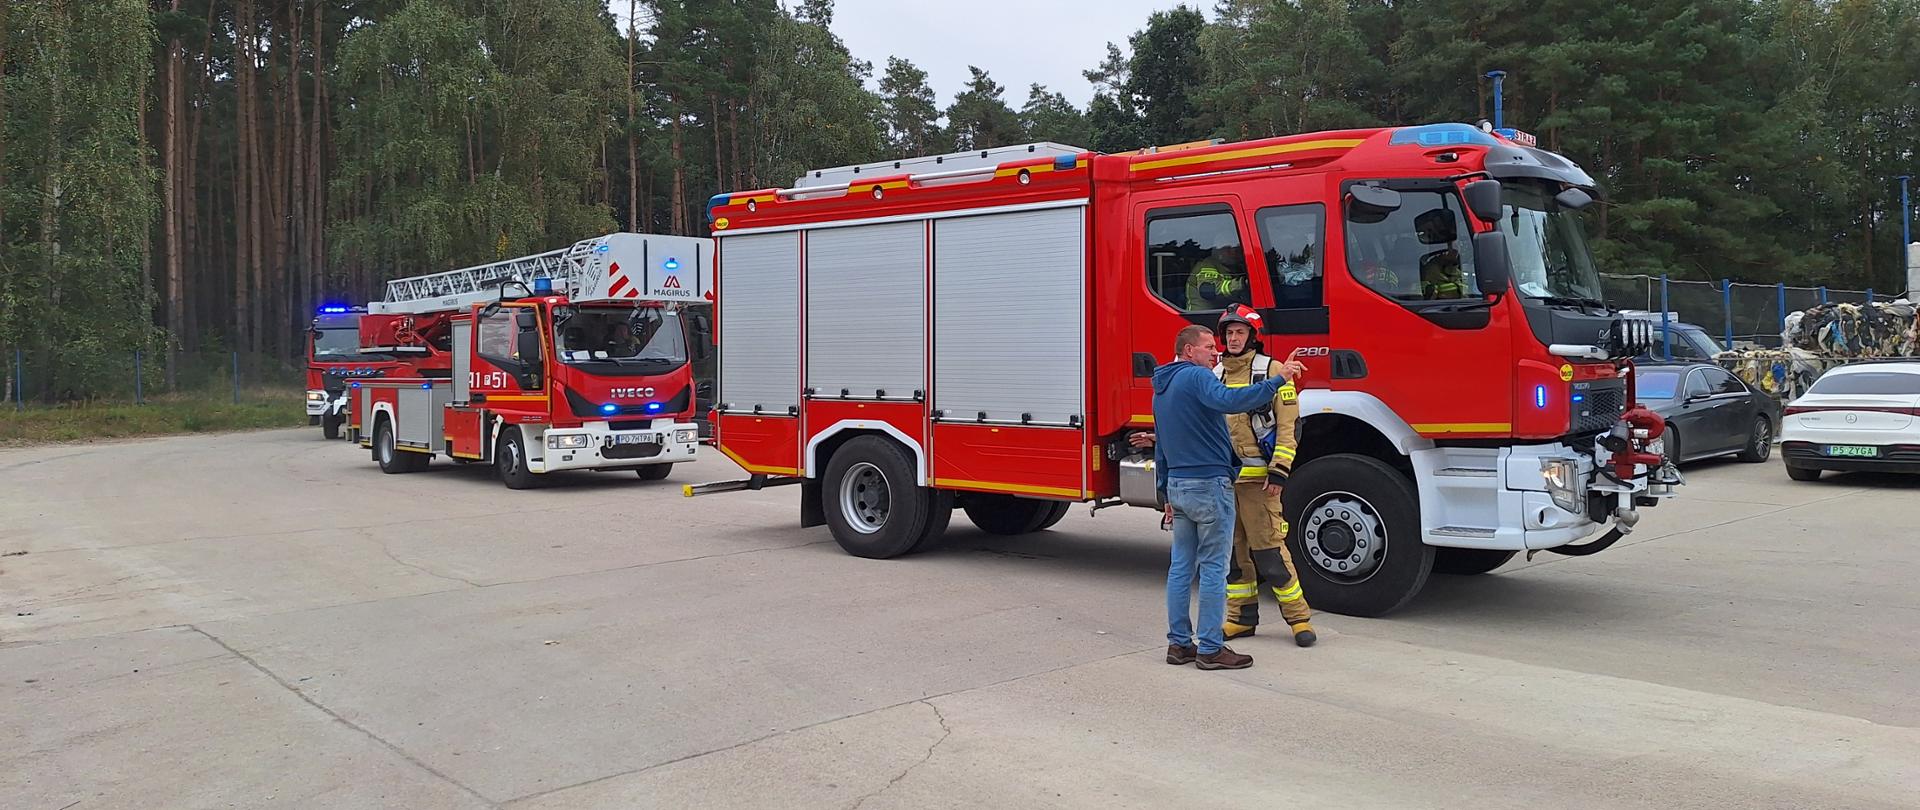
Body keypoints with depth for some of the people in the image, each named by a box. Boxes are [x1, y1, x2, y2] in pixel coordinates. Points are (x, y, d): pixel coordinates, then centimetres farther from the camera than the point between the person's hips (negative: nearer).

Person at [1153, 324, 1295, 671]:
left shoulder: (1162, 388, 18)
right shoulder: (1196, 376, -10)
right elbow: (1229, 401, -32)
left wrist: (1166, 496, 25)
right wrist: (1276, 381, -31)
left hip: (1177, 486, 9)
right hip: (1209, 484, -9)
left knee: (1181, 566, 11)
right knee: (1213, 568, -3)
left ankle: (1179, 643, 15)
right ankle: (1211, 649, 0)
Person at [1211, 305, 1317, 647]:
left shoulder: (1272, 370, -3)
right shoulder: (1216, 375, 14)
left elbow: (1288, 424, -8)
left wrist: (1279, 471, -15)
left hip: (1257, 476, -6)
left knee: (1269, 549, -7)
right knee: (1233, 551, 9)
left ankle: (1298, 617, 4)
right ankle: (1242, 617, 19)